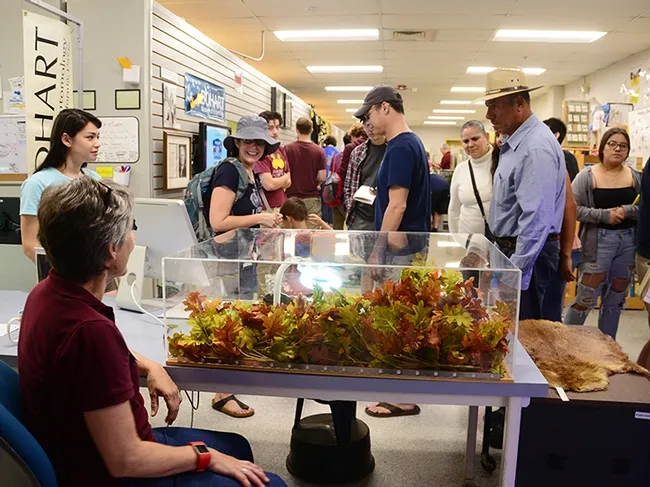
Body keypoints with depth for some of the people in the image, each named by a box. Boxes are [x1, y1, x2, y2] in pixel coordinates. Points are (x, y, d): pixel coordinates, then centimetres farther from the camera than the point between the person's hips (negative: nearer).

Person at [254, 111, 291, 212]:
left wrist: (276, 182, -7)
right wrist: (285, 178, 0)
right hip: (267, 208, -7)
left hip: (283, 206, 7)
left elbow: (288, 182, 13)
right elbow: (269, 185, -19)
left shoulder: (282, 151, 12)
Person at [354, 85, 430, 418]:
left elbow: (397, 206, -23)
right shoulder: (411, 143, 13)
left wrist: (378, 252, -17)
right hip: (407, 246, 10)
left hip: (399, 248, -10)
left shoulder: (400, 147, -17)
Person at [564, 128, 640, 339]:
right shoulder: (588, 176, -5)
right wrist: (604, 214, -18)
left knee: (615, 300, 14)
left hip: (628, 241, 4)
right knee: (586, 298, -5)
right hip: (598, 241, -4)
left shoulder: (635, 177, 6)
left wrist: (627, 210, -15)